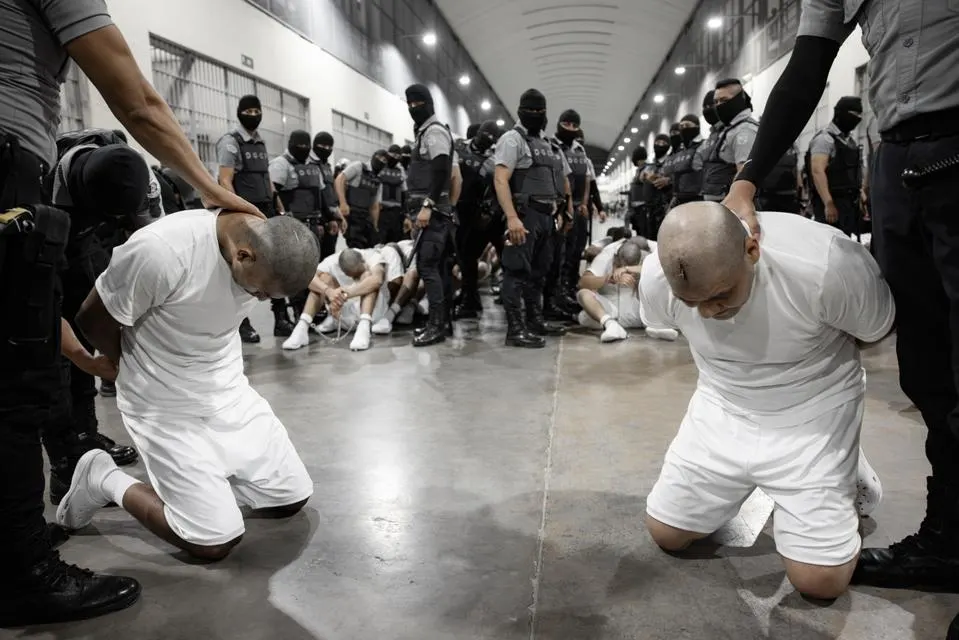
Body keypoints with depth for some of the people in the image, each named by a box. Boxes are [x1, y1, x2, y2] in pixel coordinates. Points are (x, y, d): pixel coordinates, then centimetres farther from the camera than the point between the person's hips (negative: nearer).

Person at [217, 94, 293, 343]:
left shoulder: (261, 143, 16)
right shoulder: (230, 142, -5)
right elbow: (225, 181, -13)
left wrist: (280, 208, 15)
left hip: (267, 213, 7)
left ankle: (281, 319, 13)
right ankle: (243, 324, 9)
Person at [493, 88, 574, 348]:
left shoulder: (551, 145, 19)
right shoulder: (512, 139, -4)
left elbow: (564, 179, 26)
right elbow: (500, 180, -16)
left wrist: (568, 211, 16)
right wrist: (512, 218, -27)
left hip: (547, 217, 8)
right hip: (524, 215, -8)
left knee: (538, 272, 15)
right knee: (518, 272, -9)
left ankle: (535, 320, 25)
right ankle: (516, 330, -8)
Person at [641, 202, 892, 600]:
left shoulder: (826, 268, -34)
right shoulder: (655, 279, -22)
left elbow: (879, 330, -9)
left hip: (811, 413, -3)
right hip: (722, 407, 4)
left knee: (819, 581, -6)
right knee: (665, 534, 7)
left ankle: (843, 472, 21)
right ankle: (747, 482, 30)